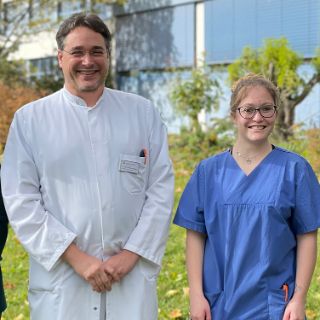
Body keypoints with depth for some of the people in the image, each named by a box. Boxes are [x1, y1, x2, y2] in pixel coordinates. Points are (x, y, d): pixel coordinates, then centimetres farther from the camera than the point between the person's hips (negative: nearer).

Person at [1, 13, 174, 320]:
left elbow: (161, 189, 3)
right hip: (60, 281, -1)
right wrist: (76, 258, -11)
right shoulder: (29, 119, 2)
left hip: (132, 276, 1)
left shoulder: (143, 112, 6)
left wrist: (131, 254, -7)